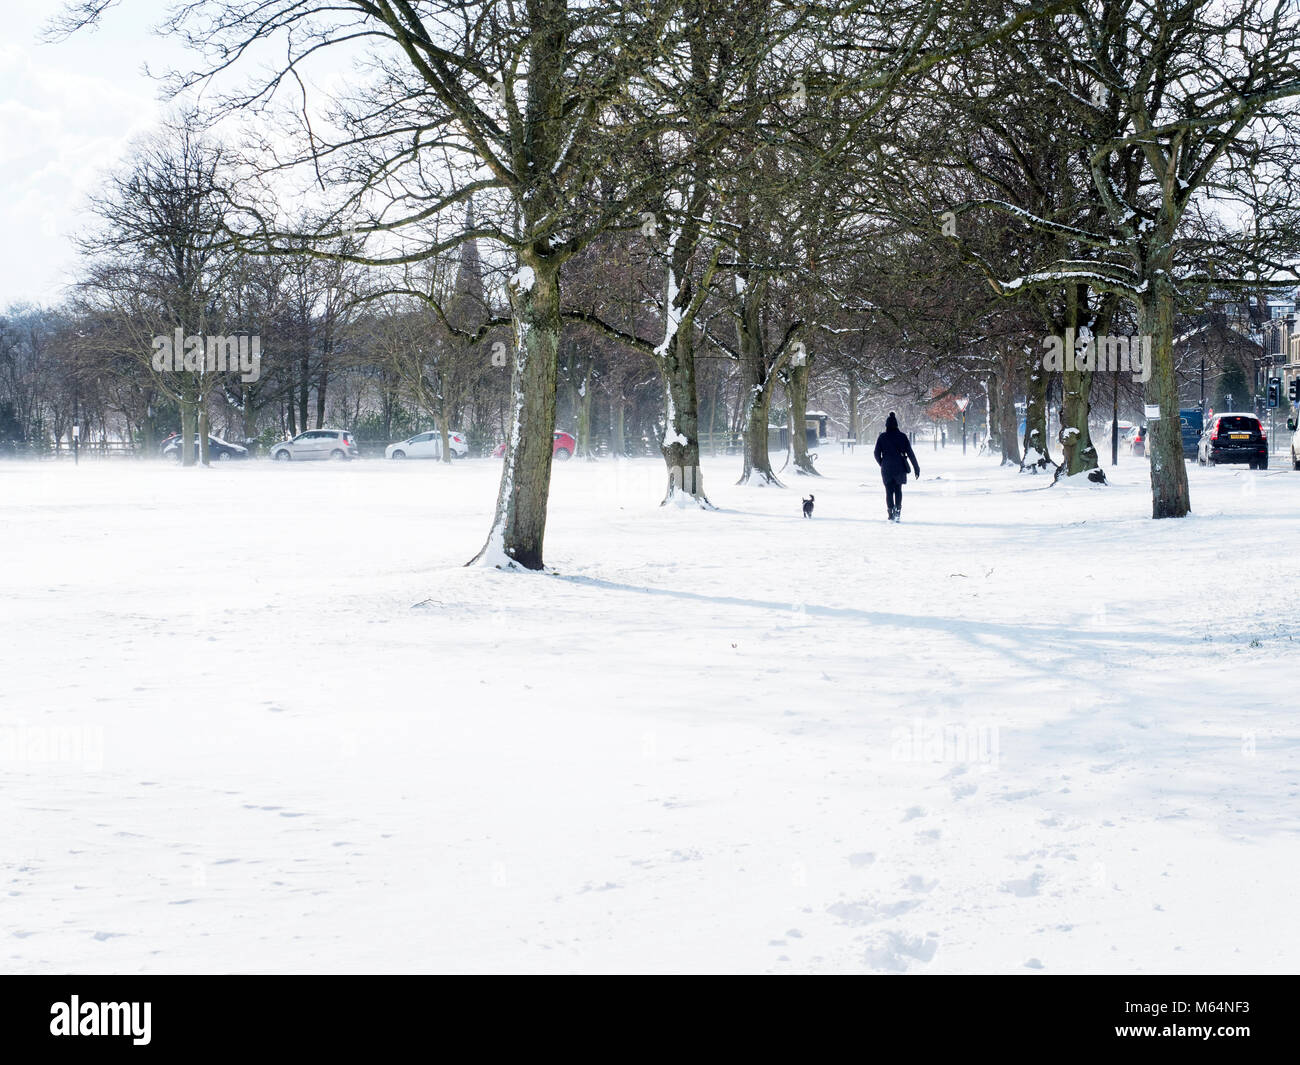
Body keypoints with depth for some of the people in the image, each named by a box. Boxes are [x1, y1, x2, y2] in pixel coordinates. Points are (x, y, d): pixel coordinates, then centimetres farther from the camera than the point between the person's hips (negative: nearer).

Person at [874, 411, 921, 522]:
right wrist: (916, 467, 2)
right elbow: (910, 453, -3)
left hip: (886, 468, -1)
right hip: (900, 467, 1)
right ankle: (898, 511, 5)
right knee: (898, 490, 17)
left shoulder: (882, 437, -3)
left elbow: (877, 454, -2)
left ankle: (891, 513, -7)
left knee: (889, 491, 6)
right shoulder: (902, 436, -2)